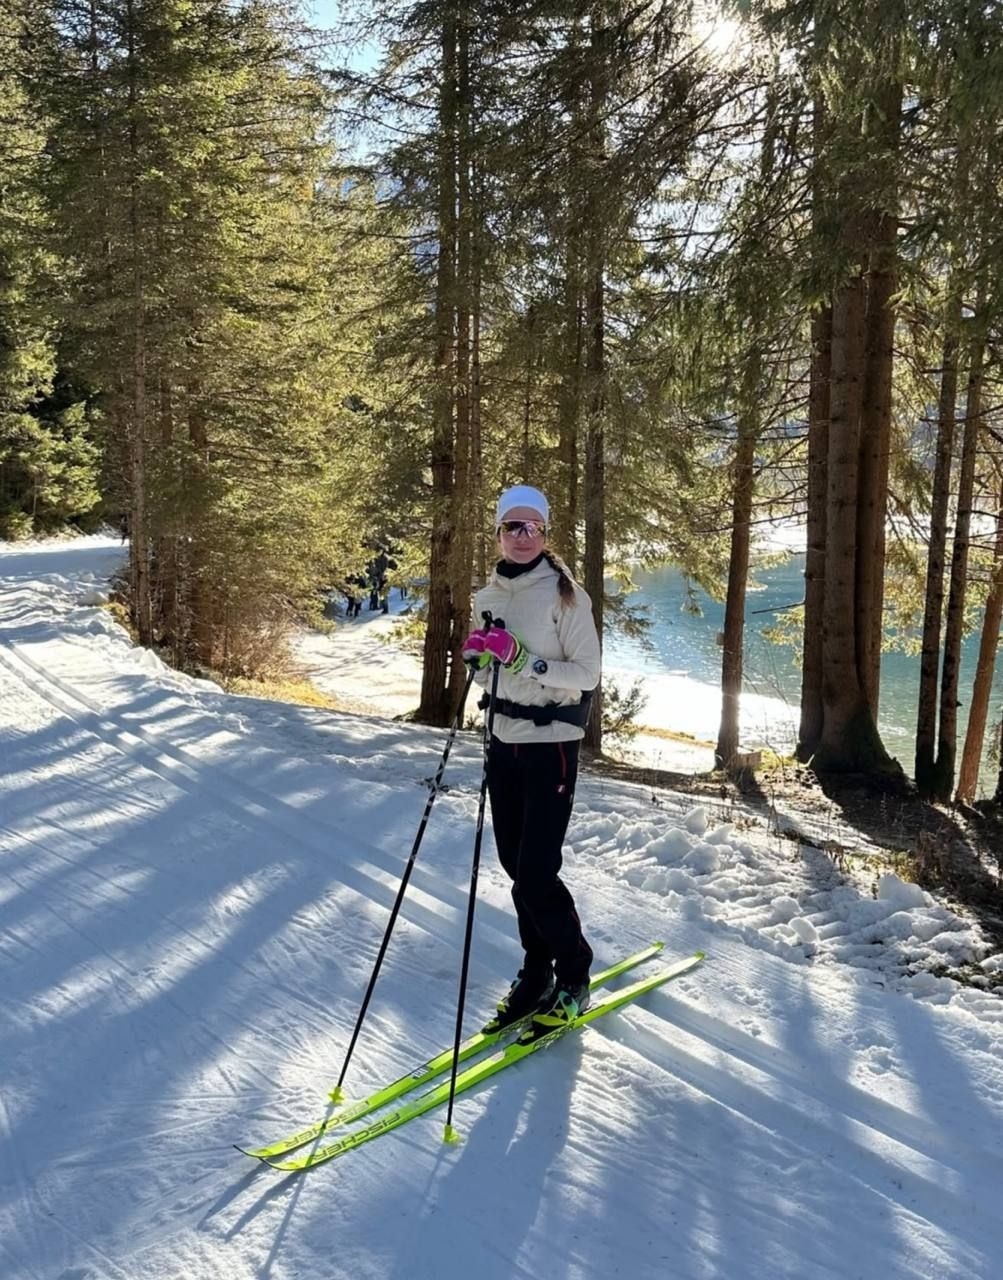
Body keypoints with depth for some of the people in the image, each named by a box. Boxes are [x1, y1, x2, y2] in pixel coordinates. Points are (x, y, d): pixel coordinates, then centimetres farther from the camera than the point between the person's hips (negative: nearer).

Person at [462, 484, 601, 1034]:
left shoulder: (564, 593, -9)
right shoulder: (489, 595, 9)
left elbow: (587, 673, -12)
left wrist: (525, 659, -23)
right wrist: (477, 655, -5)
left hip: (551, 743, -6)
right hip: (504, 741, 6)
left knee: (536, 872, -7)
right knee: (516, 865, 10)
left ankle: (574, 978, 13)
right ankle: (537, 971, 26)